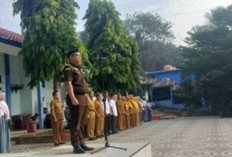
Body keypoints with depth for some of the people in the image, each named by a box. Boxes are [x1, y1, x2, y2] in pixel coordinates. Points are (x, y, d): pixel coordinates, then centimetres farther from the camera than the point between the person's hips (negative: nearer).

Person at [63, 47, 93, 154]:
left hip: (84, 98, 9)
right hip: (76, 98, -9)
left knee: (82, 122, 12)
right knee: (75, 123, -6)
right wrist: (73, 98, -24)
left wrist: (87, 96, 19)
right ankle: (76, 145, -2)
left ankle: (81, 143, 19)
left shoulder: (79, 69, 23)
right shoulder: (68, 69, -5)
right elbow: (68, 84, -16)